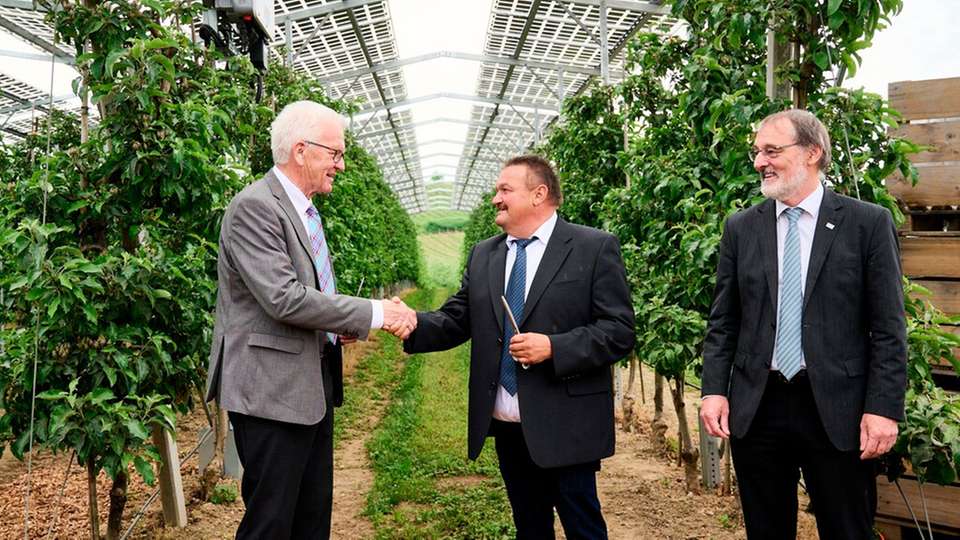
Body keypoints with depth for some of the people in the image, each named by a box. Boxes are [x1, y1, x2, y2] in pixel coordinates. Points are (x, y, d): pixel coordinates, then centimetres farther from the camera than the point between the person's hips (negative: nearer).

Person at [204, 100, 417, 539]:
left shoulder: (303, 210, 14)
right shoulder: (255, 206, -15)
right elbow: (283, 299, -24)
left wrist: (340, 324, 4)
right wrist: (374, 313, -20)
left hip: (313, 383, 9)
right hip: (271, 388, -9)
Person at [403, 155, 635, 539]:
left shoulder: (595, 248, -6)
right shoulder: (482, 255, 11)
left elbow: (619, 331, -10)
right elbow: (455, 320, 6)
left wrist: (553, 348, -21)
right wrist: (412, 323, -13)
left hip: (564, 425, -5)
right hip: (505, 424, 5)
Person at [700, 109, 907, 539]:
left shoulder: (868, 223, -2)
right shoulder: (741, 227, 6)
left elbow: (888, 327, -4)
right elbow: (722, 321, 7)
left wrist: (884, 407, -9)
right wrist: (714, 390, -2)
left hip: (837, 410, -2)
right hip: (756, 407, 3)